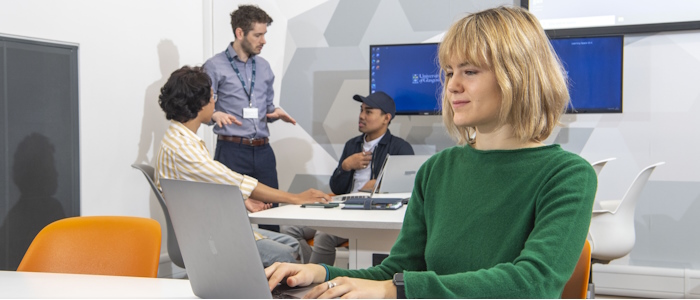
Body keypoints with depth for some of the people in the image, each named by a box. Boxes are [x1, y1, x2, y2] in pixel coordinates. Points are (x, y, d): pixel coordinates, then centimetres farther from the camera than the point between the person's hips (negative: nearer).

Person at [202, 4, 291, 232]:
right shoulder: (215, 66, -1)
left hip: (262, 150, 5)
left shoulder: (264, 67, 16)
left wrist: (276, 112, 2)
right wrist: (215, 115, -25)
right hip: (232, 151, -5)